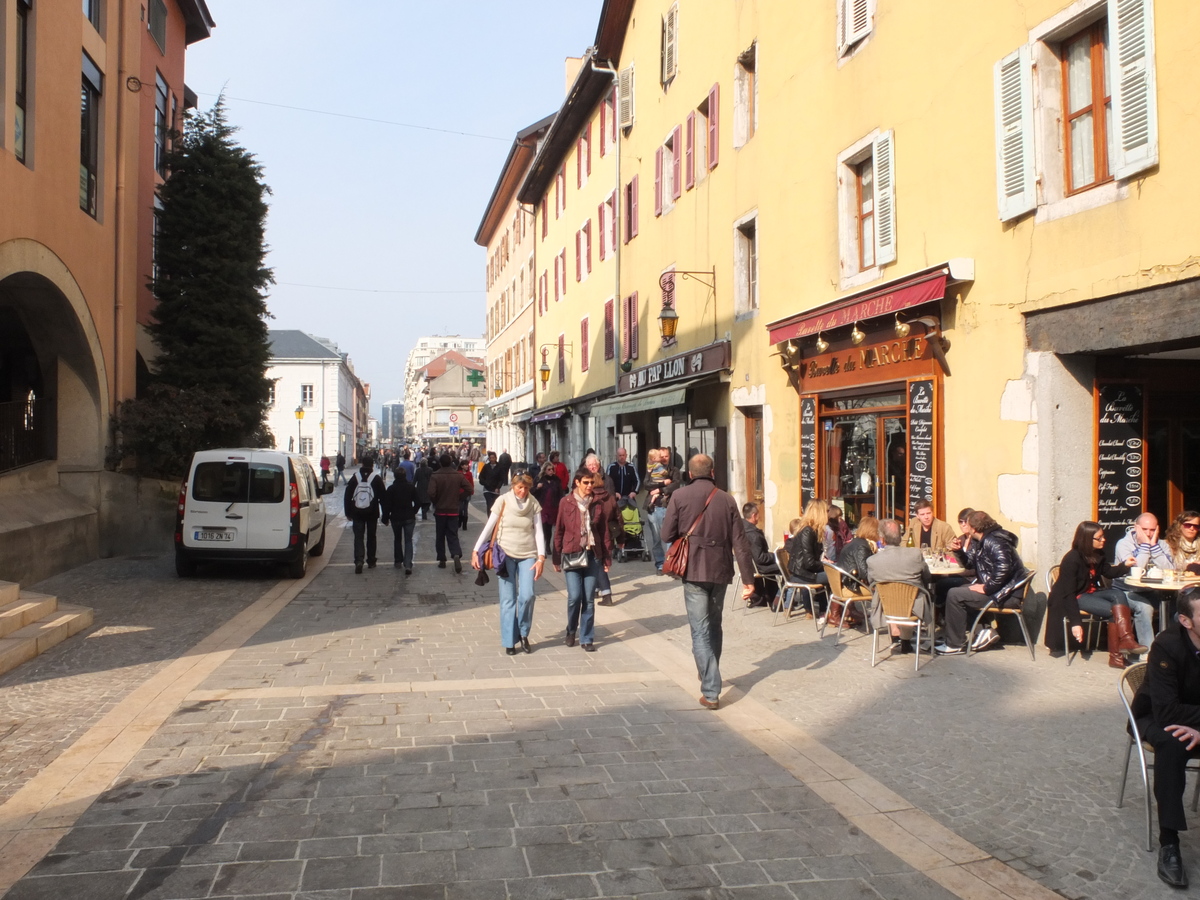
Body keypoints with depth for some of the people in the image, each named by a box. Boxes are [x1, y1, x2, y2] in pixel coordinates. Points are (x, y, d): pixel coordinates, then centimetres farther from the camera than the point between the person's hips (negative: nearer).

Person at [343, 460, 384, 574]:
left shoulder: (355, 478, 1)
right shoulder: (376, 479, -3)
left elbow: (347, 496, 4)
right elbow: (382, 497, -1)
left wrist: (348, 512, 11)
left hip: (357, 513, 0)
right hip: (372, 513, 0)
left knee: (358, 537, 1)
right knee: (371, 537, 13)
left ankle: (359, 560, -17)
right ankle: (371, 561, 19)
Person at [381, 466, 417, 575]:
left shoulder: (391, 489, -10)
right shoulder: (412, 487, -4)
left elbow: (387, 505, -8)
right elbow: (417, 502, 2)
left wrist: (385, 518, 3)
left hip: (396, 518, 0)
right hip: (409, 517, 0)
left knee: (397, 539, 19)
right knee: (408, 541, 1)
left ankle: (398, 561, 27)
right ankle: (408, 565, -14)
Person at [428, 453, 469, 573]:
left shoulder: (435, 476, -12)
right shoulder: (458, 475, -3)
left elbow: (431, 493, -21)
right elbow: (468, 489, -6)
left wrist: (435, 502, -2)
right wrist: (458, 499, 5)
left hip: (440, 510, -2)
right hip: (454, 510, 2)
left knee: (440, 536, 12)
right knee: (453, 535, 6)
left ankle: (442, 560, 17)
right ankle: (456, 555, -19)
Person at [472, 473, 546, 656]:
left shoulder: (534, 504, 0)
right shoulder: (503, 502, -4)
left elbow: (539, 532, -2)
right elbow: (488, 528, -1)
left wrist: (541, 558, -12)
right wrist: (475, 551, -5)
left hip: (528, 555, 1)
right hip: (505, 555, -1)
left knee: (527, 596, -11)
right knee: (508, 599, 0)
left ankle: (523, 634, 12)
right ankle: (509, 641, 10)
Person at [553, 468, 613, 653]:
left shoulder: (598, 504, 5)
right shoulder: (566, 503, -1)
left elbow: (605, 532, 8)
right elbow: (559, 531, 3)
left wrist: (607, 558, 5)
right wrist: (557, 558, 2)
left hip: (592, 555, 2)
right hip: (572, 554, -2)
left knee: (589, 599, 3)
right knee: (574, 596, -8)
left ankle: (586, 638, 14)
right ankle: (571, 630, 19)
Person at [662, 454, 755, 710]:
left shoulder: (679, 496, -6)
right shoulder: (727, 500, 1)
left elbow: (667, 535, -4)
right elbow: (739, 542, -1)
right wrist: (748, 578, 2)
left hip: (693, 570, -3)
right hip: (720, 570, 3)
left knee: (700, 630, 0)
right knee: (714, 625, 22)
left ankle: (711, 691, -6)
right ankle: (710, 676, 39)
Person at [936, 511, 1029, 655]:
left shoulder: (993, 541, -17)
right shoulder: (985, 541, 17)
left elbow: (1004, 567, -33)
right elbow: (970, 565, 28)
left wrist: (986, 588, -26)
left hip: (1006, 594, -11)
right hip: (997, 589, 11)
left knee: (955, 595, -16)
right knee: (959, 589, 19)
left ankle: (955, 644, -8)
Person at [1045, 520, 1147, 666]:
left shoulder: (1097, 554, 3)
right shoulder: (1072, 559, -20)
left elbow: (1108, 572, 22)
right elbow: (1068, 593, -22)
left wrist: (1125, 565, -1)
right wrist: (1076, 622, -27)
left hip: (1092, 592, 7)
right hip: (1076, 597, -7)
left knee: (1118, 594, -22)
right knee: (1114, 611, -23)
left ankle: (1126, 640, -32)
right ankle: (1115, 655, -19)